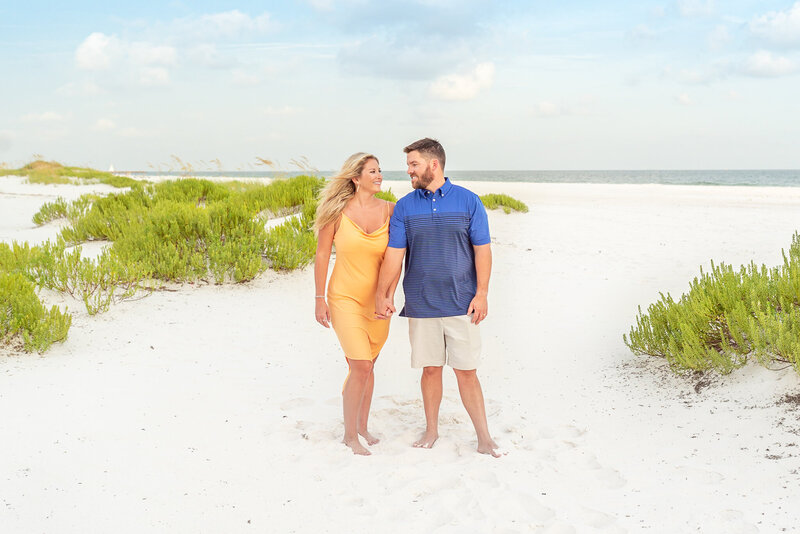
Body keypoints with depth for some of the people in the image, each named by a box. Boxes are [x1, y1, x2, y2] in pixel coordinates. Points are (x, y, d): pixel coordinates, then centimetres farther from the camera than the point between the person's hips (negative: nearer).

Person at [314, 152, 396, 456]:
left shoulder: (389, 210, -2)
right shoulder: (337, 211, -10)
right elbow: (322, 255, -4)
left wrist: (389, 295, -10)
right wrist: (319, 300, -4)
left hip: (376, 301, 4)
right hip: (345, 298, -3)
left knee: (367, 366, 13)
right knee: (361, 367, -10)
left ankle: (362, 427, 30)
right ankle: (349, 434, 7)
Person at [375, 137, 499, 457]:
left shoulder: (468, 201, 1)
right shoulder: (404, 207, 6)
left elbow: (482, 250, 1)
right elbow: (394, 254, 4)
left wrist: (481, 294, -6)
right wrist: (382, 294, -2)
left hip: (461, 304, -2)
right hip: (421, 305, 2)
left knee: (466, 371, 0)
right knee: (430, 369, 9)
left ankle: (484, 437, 10)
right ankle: (431, 430, 25)